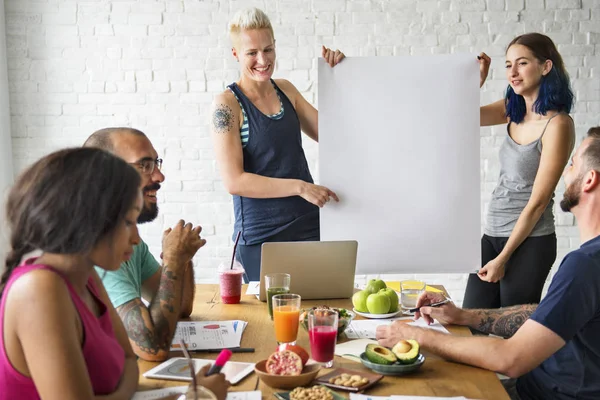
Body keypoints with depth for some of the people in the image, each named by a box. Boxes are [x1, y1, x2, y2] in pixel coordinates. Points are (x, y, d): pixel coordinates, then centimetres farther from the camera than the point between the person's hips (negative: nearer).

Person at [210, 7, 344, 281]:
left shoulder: (285, 90, 8)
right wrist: (300, 187, -20)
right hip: (262, 236, -5)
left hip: (310, 225, 5)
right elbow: (234, 181, -16)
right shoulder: (227, 104, -9)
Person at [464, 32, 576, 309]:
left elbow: (537, 202, -16)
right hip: (493, 234, 7)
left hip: (529, 242, -6)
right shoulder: (514, 110, 6)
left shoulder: (558, 124, -15)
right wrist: (477, 79, -10)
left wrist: (503, 258, -13)